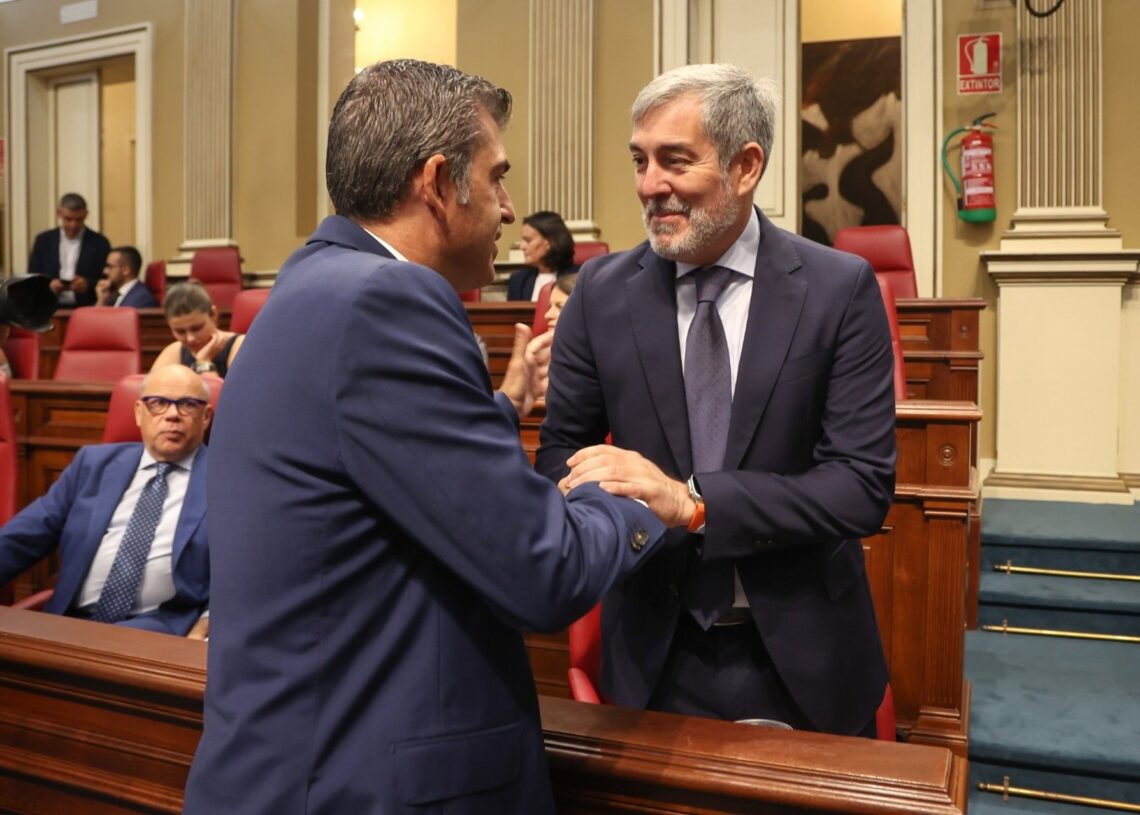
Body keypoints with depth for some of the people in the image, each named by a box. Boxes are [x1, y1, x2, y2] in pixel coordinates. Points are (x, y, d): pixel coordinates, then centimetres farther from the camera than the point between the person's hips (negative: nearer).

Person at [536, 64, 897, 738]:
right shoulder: (602, 292, -5)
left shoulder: (840, 289, -12)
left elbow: (863, 486, -16)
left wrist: (689, 499, -29)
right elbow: (561, 449, -1)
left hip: (805, 660, -1)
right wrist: (619, 503, -25)